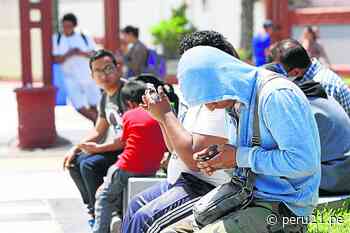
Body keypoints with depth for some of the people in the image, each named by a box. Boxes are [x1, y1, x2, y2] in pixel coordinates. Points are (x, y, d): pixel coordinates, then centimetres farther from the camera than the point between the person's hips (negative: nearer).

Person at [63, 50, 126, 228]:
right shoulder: (105, 96, 10)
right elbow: (98, 131, 21)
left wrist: (99, 148, -19)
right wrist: (75, 149, 9)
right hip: (116, 147, 10)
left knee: (89, 164, -23)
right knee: (75, 162, 9)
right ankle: (93, 209, 19)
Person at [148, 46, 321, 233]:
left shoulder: (277, 94, -18)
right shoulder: (241, 101, 10)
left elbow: (302, 161, -24)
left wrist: (240, 157, -17)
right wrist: (219, 157, 3)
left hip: (283, 209, -9)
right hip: (250, 198, 9)